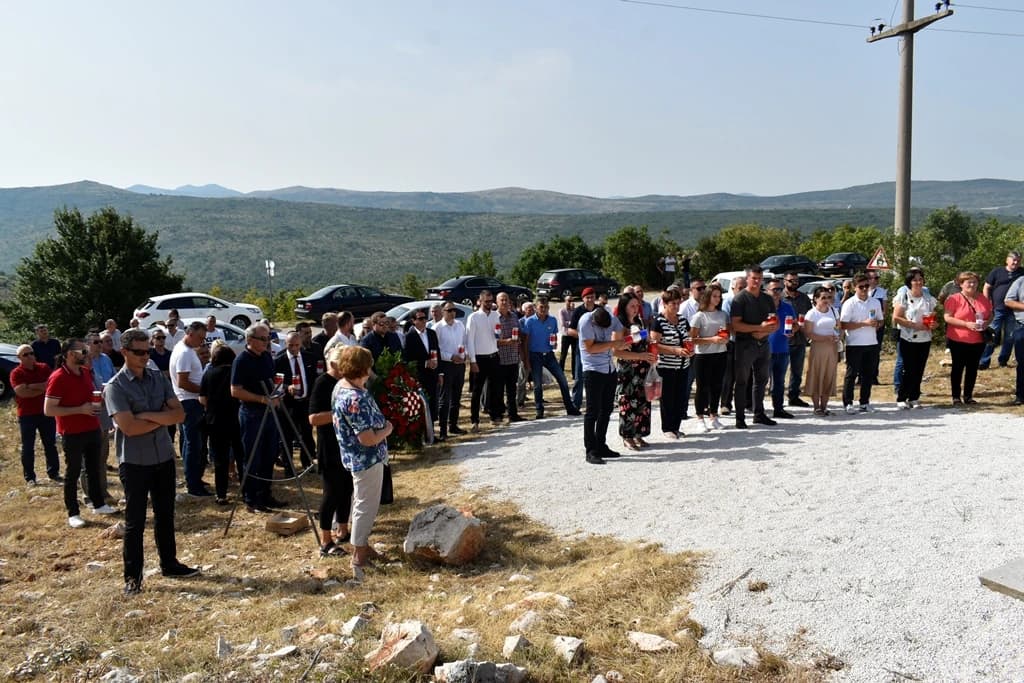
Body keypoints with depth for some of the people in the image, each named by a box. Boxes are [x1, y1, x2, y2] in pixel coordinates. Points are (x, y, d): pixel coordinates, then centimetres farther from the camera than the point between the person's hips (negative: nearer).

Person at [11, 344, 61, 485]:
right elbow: (22, 392, -19)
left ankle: (53, 473, 20)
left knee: (50, 444, 10)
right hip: (27, 415, -3)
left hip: (46, 413, 3)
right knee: (27, 447, 4)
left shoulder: (44, 368, 5)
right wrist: (42, 389, -14)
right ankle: (29, 477, 12)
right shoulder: (16, 373, -6)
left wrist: (32, 386, -15)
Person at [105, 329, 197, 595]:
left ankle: (169, 564, 29)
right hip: (134, 462, -5)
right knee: (135, 521, 3)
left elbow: (179, 414, -2)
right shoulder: (116, 386, -11)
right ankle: (132, 576, 15)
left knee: (165, 515, 16)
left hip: (164, 457, 5)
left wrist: (148, 415, -16)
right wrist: (162, 418, -10)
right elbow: (129, 427, -22)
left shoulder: (158, 378, 5)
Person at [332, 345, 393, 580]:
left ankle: (360, 545, 40)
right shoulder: (355, 399, -30)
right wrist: (388, 429, -12)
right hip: (367, 459, -10)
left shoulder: (341, 385, 0)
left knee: (361, 503, 24)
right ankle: (359, 559, 13)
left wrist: (381, 424, 7)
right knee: (366, 507, 3)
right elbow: (368, 439, -29)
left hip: (357, 457, 10)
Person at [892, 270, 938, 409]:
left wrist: (933, 324, -5)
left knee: (919, 370, 5)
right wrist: (915, 325, -17)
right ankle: (901, 398, 4)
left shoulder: (929, 298, 10)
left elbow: (933, 317, 19)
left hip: (925, 339, 5)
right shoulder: (903, 297, -5)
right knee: (909, 369, -6)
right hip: (908, 339, -5)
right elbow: (896, 318, -11)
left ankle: (914, 398, 16)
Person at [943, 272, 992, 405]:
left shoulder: (983, 299, 7)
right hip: (958, 341, -4)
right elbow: (947, 317, -13)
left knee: (973, 368, 9)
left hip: (978, 341, 4)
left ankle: (968, 396, 18)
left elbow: (990, 315, 16)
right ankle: (956, 397, 10)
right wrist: (967, 324, -21)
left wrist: (987, 323, -7)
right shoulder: (954, 299, -7)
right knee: (958, 368, 4)